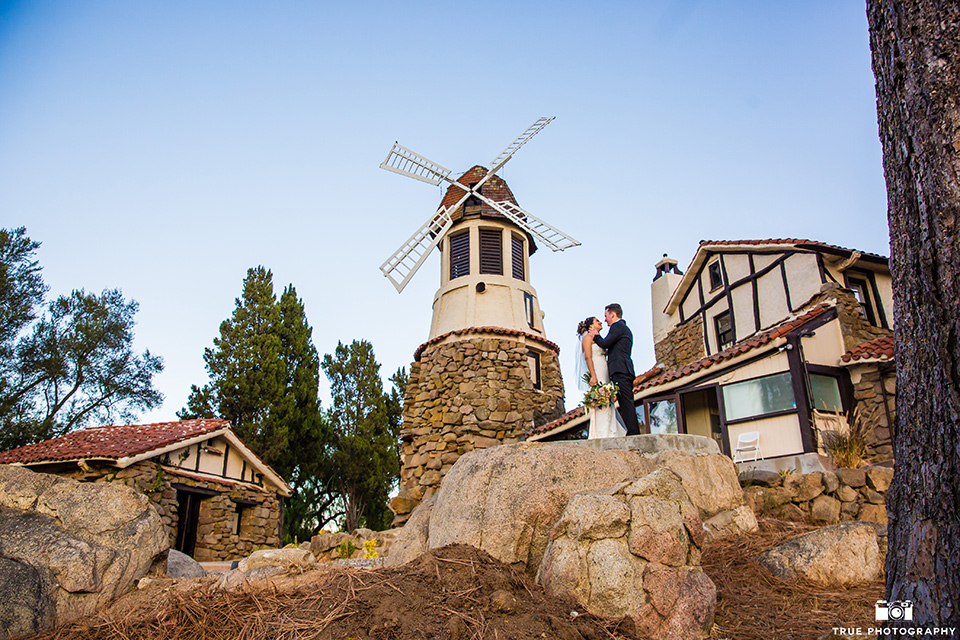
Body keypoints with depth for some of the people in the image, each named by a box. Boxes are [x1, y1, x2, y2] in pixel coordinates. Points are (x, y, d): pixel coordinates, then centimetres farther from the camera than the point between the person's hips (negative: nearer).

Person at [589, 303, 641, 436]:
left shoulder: (617, 326, -2)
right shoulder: (626, 328, 28)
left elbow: (604, 344, -8)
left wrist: (595, 336, 11)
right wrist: (598, 337, 23)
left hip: (620, 370, -10)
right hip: (626, 370, 10)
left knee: (625, 402, -15)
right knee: (627, 403, 6)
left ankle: (633, 432, -20)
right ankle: (634, 432, 3)